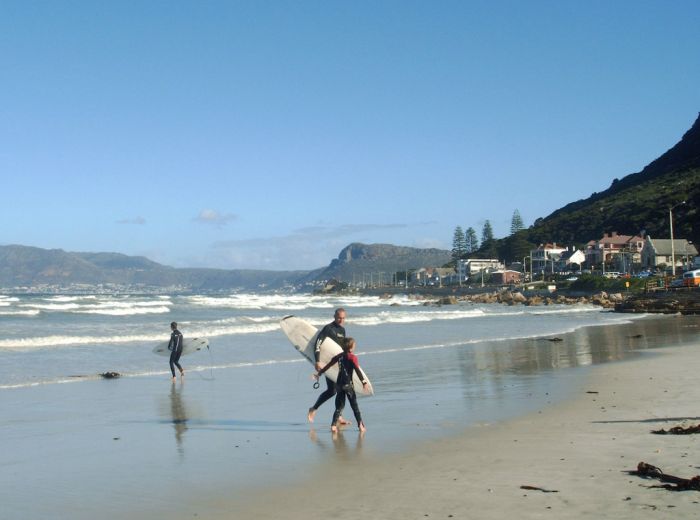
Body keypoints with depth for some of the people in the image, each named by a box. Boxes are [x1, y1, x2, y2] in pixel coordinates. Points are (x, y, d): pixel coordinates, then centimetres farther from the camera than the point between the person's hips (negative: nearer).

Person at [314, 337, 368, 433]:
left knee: (339, 406, 9)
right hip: (348, 384, -5)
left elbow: (328, 365, 14)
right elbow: (357, 370, -16)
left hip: (339, 384, 5)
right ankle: (360, 425, 1)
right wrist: (364, 381, -18)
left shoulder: (339, 356, 8)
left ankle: (334, 425, -3)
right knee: (354, 406, 2)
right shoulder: (352, 357, -7)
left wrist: (319, 373, 24)